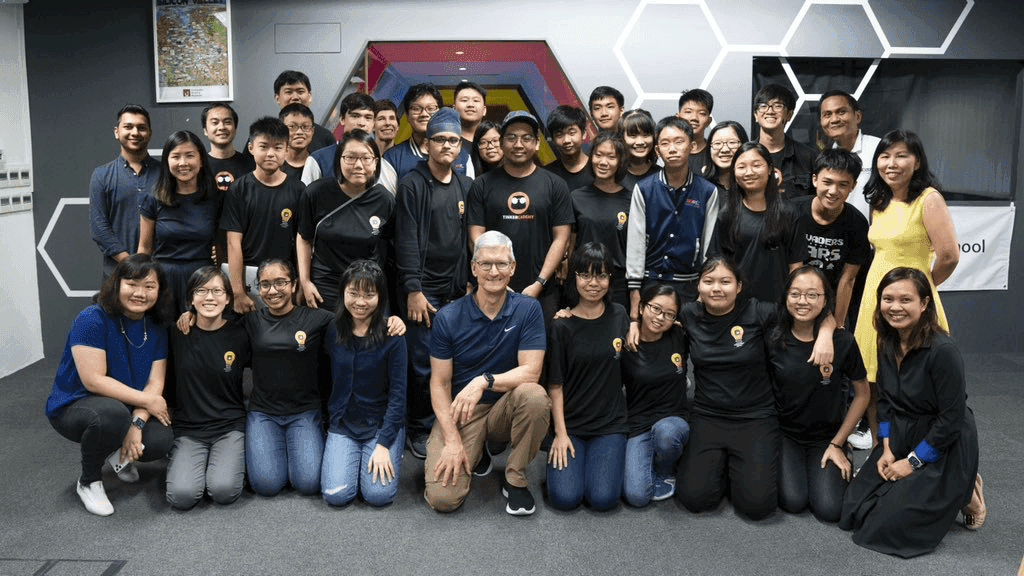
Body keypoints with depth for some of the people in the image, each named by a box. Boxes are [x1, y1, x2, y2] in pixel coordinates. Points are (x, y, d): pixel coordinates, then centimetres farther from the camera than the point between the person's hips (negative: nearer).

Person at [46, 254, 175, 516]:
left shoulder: (156, 329, -1)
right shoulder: (92, 320, -19)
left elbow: (155, 383, -7)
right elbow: (94, 381, -24)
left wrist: (137, 424, -23)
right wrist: (147, 400, -19)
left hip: (131, 408, 5)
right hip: (73, 407, -5)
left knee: (161, 440, -25)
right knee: (113, 414, -39)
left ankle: (120, 453, 14)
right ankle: (89, 482, -8)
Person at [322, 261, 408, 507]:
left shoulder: (392, 336, -11)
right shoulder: (331, 331, -1)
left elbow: (398, 393, -10)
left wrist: (383, 444, -13)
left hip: (382, 423, -2)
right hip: (342, 424, 2)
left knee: (379, 495, -17)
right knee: (336, 495, -14)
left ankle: (388, 455, 14)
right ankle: (353, 457, 16)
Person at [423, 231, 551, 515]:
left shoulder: (528, 309, -7)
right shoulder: (448, 318, -7)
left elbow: (530, 372, -14)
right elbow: (439, 383, -5)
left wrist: (485, 381, -31)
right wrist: (452, 440, -15)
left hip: (505, 409, 1)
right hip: (459, 411, -1)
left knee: (533, 395, -34)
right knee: (442, 498, -20)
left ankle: (515, 478, -10)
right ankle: (439, 460, 17)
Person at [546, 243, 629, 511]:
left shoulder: (619, 316, 4)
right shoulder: (561, 325, -5)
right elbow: (555, 385, -5)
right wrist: (560, 433, -9)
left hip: (610, 422, 2)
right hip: (569, 422, -1)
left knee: (603, 498, -17)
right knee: (566, 497, -17)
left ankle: (603, 458, 14)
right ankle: (563, 456, 14)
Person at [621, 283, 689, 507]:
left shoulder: (679, 337, 0)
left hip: (675, 420, 1)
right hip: (638, 425, -1)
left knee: (665, 430, -38)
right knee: (636, 496, -20)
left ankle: (665, 473, -3)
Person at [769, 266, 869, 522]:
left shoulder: (843, 342, -11)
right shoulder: (773, 340, -8)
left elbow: (862, 394, 0)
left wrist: (837, 444, -2)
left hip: (827, 436, 0)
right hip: (784, 434, 0)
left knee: (829, 509, -15)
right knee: (793, 502, -19)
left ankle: (843, 463, 16)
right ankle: (786, 468, 14)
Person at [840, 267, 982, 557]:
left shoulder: (942, 350, -24)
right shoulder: (887, 343, -1)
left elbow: (951, 419, -21)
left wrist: (911, 462, -15)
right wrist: (887, 450, -2)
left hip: (943, 447, -7)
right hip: (900, 438, 7)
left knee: (888, 525, -12)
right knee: (853, 512, 1)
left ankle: (962, 494, 10)